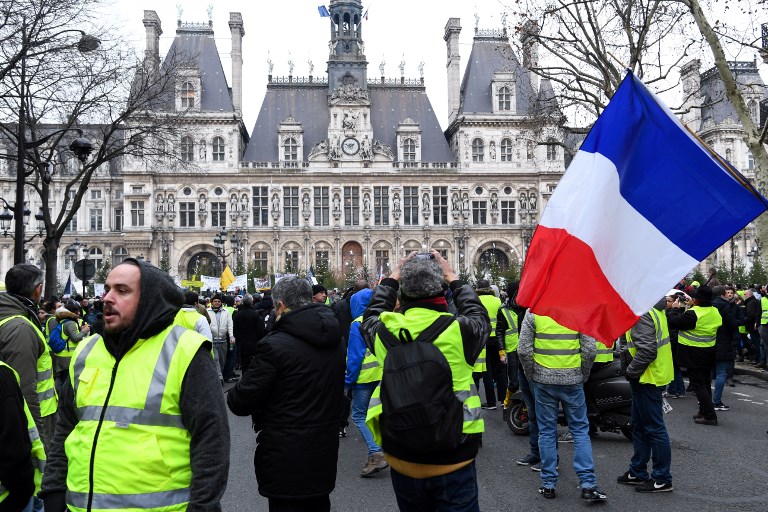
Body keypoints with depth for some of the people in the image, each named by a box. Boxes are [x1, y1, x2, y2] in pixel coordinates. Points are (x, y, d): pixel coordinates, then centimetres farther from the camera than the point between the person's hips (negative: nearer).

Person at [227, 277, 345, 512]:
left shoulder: (275, 345, -20)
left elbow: (240, 402, -15)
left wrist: (231, 395, 6)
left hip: (286, 457, -7)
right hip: (325, 452, 7)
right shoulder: (336, 341, 2)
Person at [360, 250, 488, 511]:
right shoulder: (458, 331, -17)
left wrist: (392, 278, 22)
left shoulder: (385, 331, -10)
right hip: (452, 462, -3)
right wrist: (453, 279, 16)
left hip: (401, 461, 3)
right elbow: (479, 316, 8)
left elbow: (372, 315, 16)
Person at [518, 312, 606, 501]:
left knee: (547, 431, 10)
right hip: (573, 380, 0)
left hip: (543, 380, 0)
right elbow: (590, 350, -5)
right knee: (580, 430, 11)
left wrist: (532, 375, 6)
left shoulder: (533, 312, -6)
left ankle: (548, 485, 17)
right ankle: (588, 485, 10)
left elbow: (524, 350, -8)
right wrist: (583, 375, 9)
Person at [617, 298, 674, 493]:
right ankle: (637, 472, 30)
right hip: (649, 376, 11)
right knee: (639, 425, 18)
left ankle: (662, 479, 12)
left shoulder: (642, 313, -22)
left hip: (648, 378, -11)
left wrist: (631, 372, -15)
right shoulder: (654, 308, 10)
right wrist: (628, 352, 13)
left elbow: (647, 350, -26)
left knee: (654, 427, 0)